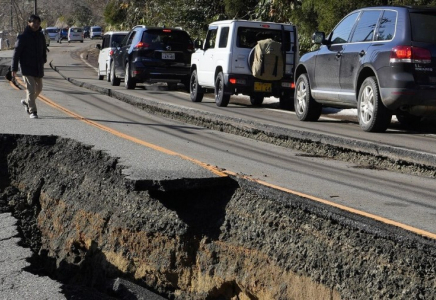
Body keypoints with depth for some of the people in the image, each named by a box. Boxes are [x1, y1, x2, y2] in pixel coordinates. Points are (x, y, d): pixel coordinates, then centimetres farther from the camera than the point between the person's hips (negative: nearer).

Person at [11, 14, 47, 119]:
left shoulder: (41, 36, 7)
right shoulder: (23, 37, -9)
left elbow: (44, 50, 21)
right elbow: (16, 53, -9)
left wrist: (43, 61, 19)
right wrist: (14, 68, -11)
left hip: (38, 68, 6)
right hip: (27, 68, -6)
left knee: (38, 88, 13)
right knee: (31, 89, -10)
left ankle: (27, 102, 37)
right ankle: (32, 111, -5)